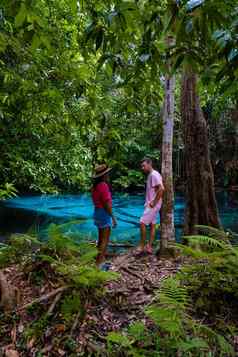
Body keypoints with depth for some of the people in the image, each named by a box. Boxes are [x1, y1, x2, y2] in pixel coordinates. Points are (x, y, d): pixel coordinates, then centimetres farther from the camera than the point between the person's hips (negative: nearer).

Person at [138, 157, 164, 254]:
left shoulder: (154, 174, -15)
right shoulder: (150, 175, 14)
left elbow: (161, 189, -26)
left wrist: (154, 202, -22)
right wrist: (149, 202, 12)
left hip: (153, 205, -10)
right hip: (150, 204, 10)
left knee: (142, 223, -8)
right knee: (152, 225, 11)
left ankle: (142, 246, 1)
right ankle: (149, 247, 17)